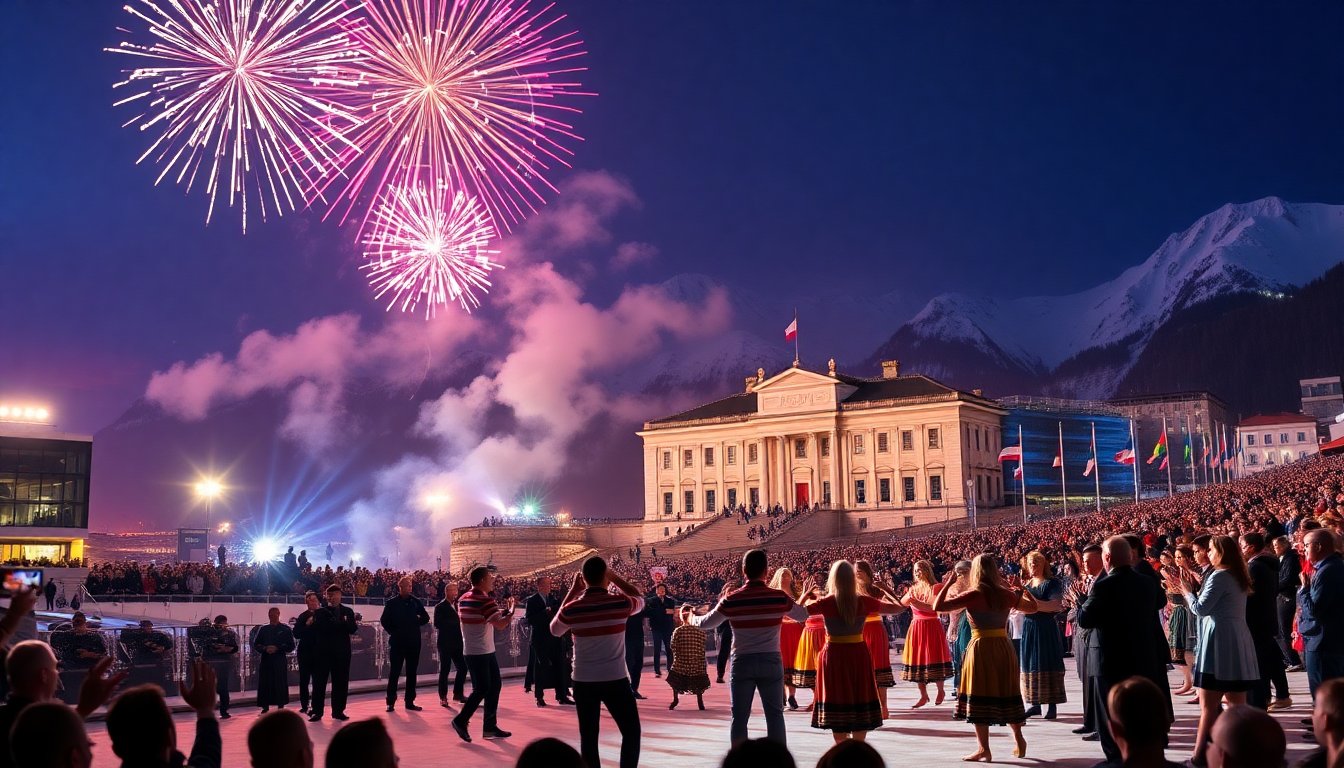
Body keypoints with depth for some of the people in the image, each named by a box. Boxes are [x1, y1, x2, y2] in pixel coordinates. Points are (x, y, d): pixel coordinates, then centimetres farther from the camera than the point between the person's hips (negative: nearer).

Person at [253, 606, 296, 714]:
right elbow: (256, 645, 12)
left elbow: (291, 646, 2)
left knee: (280, 684, -4)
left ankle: (281, 707, 2)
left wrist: (277, 648, -11)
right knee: (264, 684, -2)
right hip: (265, 661, 2)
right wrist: (265, 649, -8)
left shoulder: (285, 629, 7)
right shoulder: (263, 629, 14)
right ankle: (265, 707, 4)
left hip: (280, 661, -2)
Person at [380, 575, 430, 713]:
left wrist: (416, 623, -1)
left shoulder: (416, 602, 6)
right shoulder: (391, 602, -1)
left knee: (411, 673, 7)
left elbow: (425, 617, 11)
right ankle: (390, 702, 6)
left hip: (413, 642, 3)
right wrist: (393, 632, -4)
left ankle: (410, 702, 13)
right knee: (394, 672, 0)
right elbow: (384, 620, -1)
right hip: (397, 642, -3)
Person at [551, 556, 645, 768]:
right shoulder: (620, 602, -10)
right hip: (615, 680, -2)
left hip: (583, 681, 2)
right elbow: (640, 597, 14)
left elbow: (555, 630, 15)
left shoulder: (572, 608, -7)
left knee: (588, 738, 9)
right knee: (631, 732, 12)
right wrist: (614, 577, 14)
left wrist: (572, 591, 12)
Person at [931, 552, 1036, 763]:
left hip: (981, 647, -5)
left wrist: (948, 584, -5)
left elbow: (937, 607, -16)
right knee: (1007, 694, 17)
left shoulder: (974, 595, -12)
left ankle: (984, 750, 4)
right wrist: (1021, 589, 31)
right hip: (1004, 647, 5)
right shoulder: (1006, 594, 2)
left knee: (979, 697, 2)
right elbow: (1032, 607, 19)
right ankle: (1019, 741, 26)